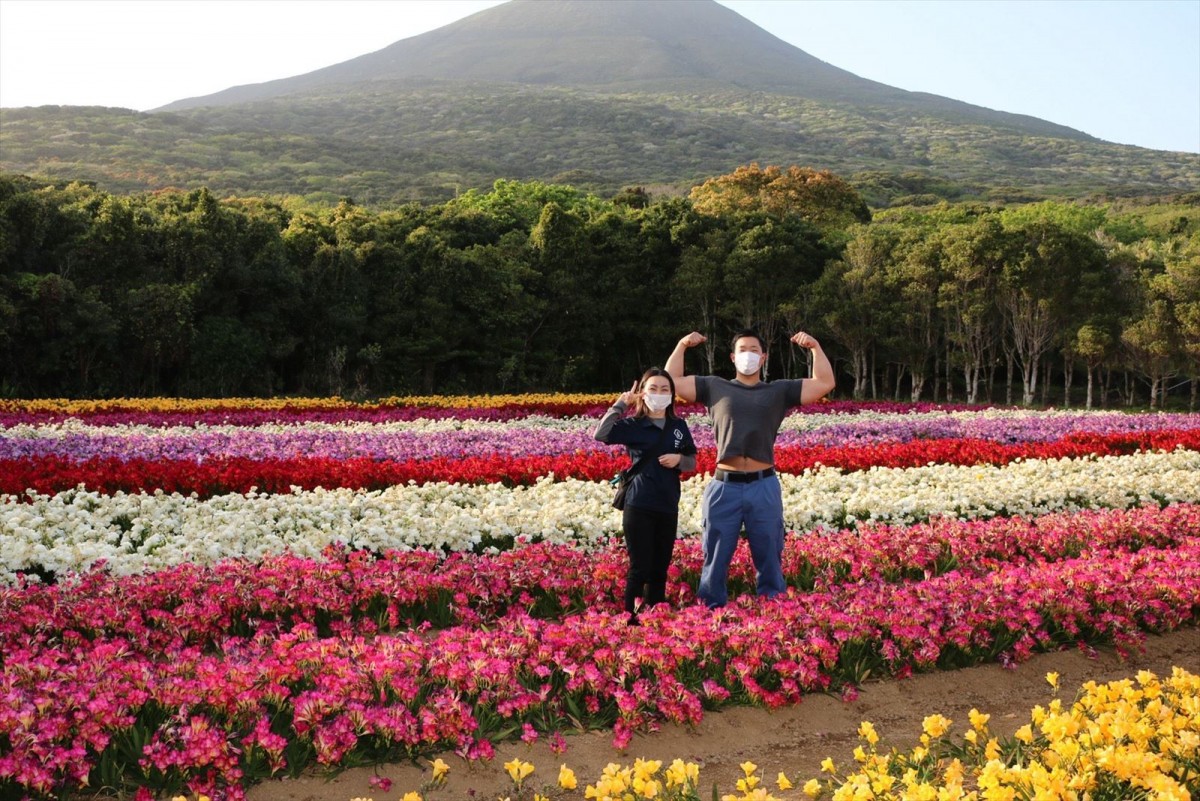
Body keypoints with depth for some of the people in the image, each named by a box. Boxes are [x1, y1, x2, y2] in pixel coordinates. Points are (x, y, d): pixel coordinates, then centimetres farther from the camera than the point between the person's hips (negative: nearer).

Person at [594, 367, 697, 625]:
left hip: (668, 508, 4)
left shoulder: (679, 426, 8)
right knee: (639, 568, -2)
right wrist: (621, 403, -15)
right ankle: (631, 619, 8)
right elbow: (601, 434, -21)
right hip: (639, 507, -4)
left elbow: (692, 462, 15)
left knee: (660, 569, 12)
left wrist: (679, 459, -7)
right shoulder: (633, 425, -4)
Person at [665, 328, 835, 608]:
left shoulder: (780, 391, 10)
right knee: (715, 559, 8)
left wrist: (815, 348, 3)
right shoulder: (715, 387, 10)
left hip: (764, 487, 0)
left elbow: (825, 384, 7)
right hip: (724, 487, 0)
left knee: (769, 560, 10)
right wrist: (682, 346, 8)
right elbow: (672, 382, 11)